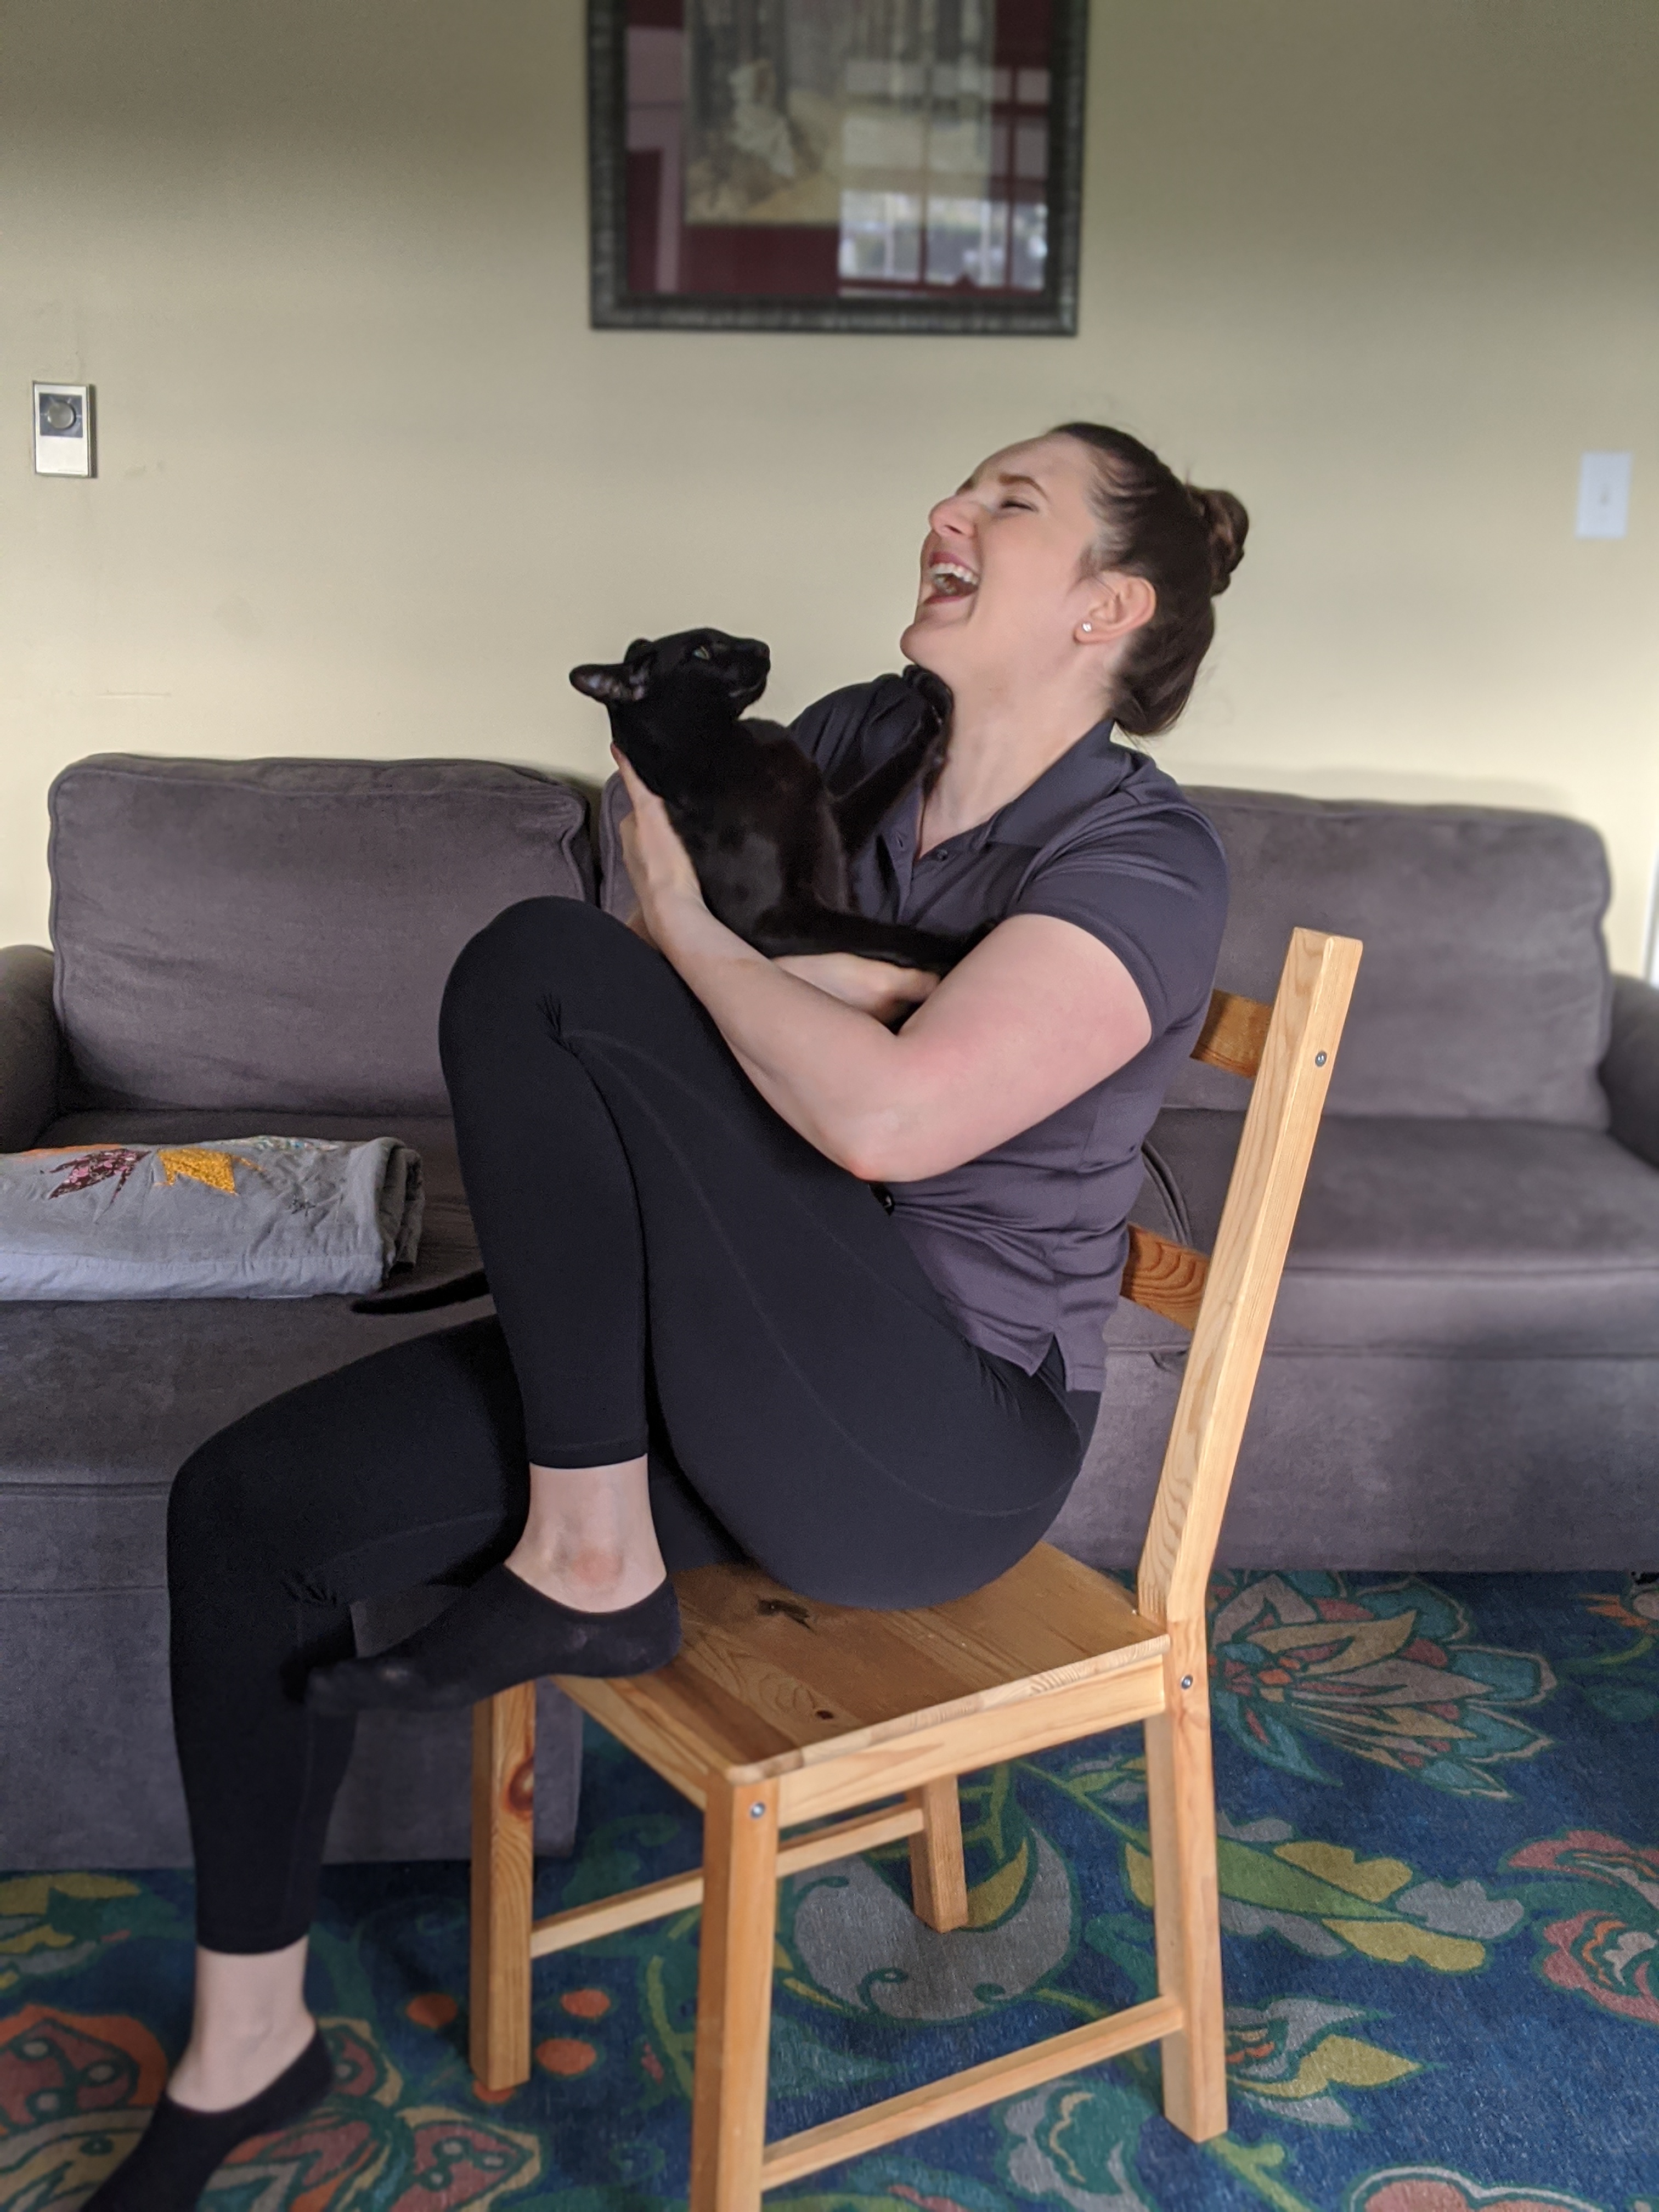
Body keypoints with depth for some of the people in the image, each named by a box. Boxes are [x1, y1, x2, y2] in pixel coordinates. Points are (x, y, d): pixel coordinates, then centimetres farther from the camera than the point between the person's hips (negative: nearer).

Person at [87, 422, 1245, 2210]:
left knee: (533, 970, -23)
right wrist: (846, 978, -11)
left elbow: (888, 1116, -29)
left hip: (937, 1453, -8)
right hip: (737, 1382, 8)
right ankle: (247, 2043, 18)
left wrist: (688, 934, -12)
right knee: (247, 1504, -2)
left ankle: (589, 1561, -12)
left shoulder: (1140, 857, -15)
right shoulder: (860, 742, 8)